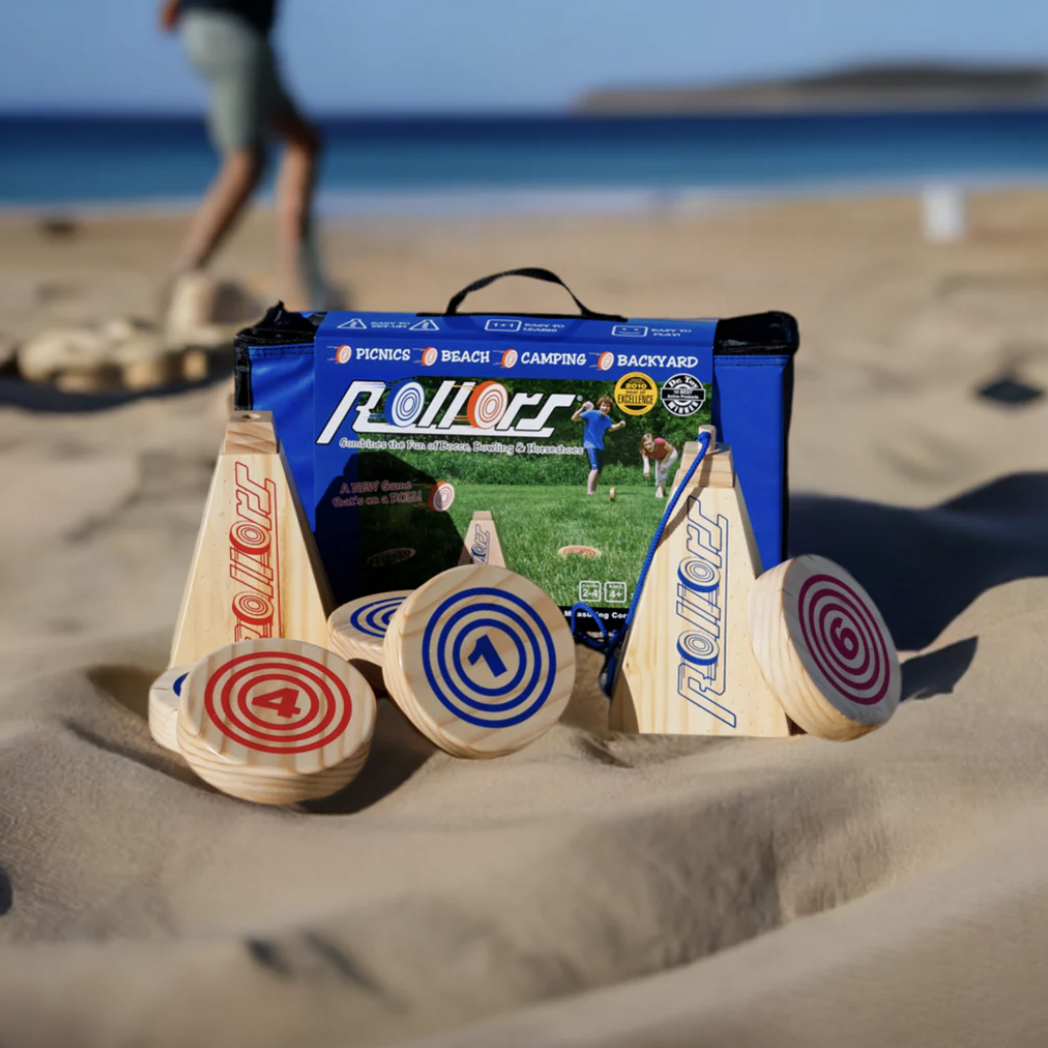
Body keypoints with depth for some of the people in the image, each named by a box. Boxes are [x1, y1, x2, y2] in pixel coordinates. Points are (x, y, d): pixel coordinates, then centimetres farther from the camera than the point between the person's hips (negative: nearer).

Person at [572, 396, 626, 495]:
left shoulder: (606, 419, 7)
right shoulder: (591, 414, -11)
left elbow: (610, 428, 30)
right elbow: (574, 419, -13)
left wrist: (619, 425, 13)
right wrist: (582, 409, -27)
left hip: (600, 446, 8)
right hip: (590, 445, -8)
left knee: (598, 471, 13)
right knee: (595, 468, -23)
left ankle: (594, 491, 25)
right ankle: (589, 491, -27)